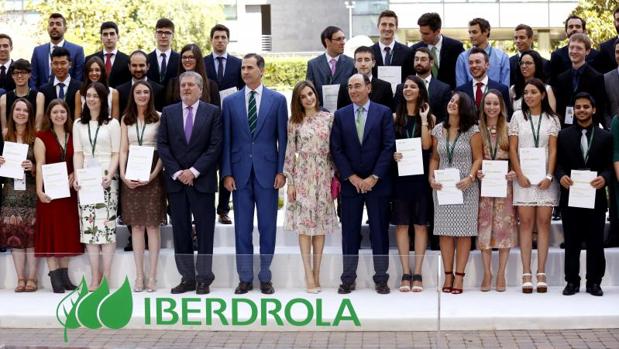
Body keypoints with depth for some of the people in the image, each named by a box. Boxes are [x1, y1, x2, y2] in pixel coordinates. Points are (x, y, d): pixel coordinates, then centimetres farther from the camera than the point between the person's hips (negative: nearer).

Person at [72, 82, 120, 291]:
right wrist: (77, 176, -4)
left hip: (107, 178, -3)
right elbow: (78, 153, 10)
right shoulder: (78, 124, 15)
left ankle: (107, 276, -5)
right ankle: (94, 277, 0)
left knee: (107, 225, -8)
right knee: (88, 226, -2)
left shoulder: (112, 123, 5)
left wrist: (110, 175, -13)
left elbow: (116, 153, 1)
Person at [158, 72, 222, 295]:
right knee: (180, 231, 4)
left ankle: (204, 278, 8)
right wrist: (177, 172, -7)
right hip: (175, 180, 2)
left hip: (202, 180, -2)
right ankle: (187, 277, 11)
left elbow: (215, 146, -5)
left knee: (205, 231, 1)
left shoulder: (212, 112, 2)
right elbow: (162, 145, 4)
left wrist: (194, 171, -11)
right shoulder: (168, 112, 9)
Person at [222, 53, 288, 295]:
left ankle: (265, 277, 15)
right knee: (242, 228, 5)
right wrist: (227, 173, -1)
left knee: (268, 227, 4)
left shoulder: (277, 100, 3)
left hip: (267, 172, -1)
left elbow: (283, 138, 2)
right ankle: (245, 278, 14)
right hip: (240, 173, 1)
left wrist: (281, 171, -4)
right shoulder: (230, 101, 6)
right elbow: (226, 140, 5)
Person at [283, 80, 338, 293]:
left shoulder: (328, 118, 5)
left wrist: (334, 176, 3)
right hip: (303, 176, -1)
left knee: (321, 224, 4)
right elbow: (290, 153, 1)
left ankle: (316, 273, 11)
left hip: (323, 176, 2)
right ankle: (309, 276, -2)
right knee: (304, 223, -4)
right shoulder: (294, 122, 2)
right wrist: (290, 182, -3)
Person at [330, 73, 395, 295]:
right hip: (350, 183, 1)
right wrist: (352, 177, -7)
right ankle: (348, 279, 11)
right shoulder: (341, 115, 6)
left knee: (380, 232, 4)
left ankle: (381, 279, 11)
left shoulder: (383, 113, 1)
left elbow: (389, 147, -4)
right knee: (350, 233, 4)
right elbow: (336, 150, 2)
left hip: (377, 183, -1)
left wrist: (374, 177, -10)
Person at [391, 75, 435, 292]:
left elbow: (426, 145, -8)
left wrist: (423, 119, -8)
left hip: (421, 175, -1)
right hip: (400, 174, 1)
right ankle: (405, 273, 5)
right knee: (401, 224, 0)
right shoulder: (395, 117, 9)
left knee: (420, 224, 1)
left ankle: (417, 274, 4)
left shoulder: (430, 118, 5)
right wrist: (392, 155, -11)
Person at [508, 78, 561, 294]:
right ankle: (526, 274, -3)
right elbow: (512, 148, 4)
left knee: (543, 222, -1)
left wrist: (549, 176, -9)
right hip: (523, 177, 0)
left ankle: (541, 273, 1)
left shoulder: (552, 119, 7)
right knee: (526, 222, -3)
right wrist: (519, 174, -6)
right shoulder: (518, 116, 7)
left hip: (545, 177, 0)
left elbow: (553, 150, 2)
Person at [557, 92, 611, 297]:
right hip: (570, 196, 0)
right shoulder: (564, 135, 7)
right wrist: (561, 176, -16)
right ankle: (572, 281, 13)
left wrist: (604, 178, -17)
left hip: (595, 196, 0)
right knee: (571, 242, 6)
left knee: (595, 242, 4)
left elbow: (609, 166, 3)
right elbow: (558, 163, 4)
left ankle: (594, 282, 13)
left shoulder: (605, 137, 7)